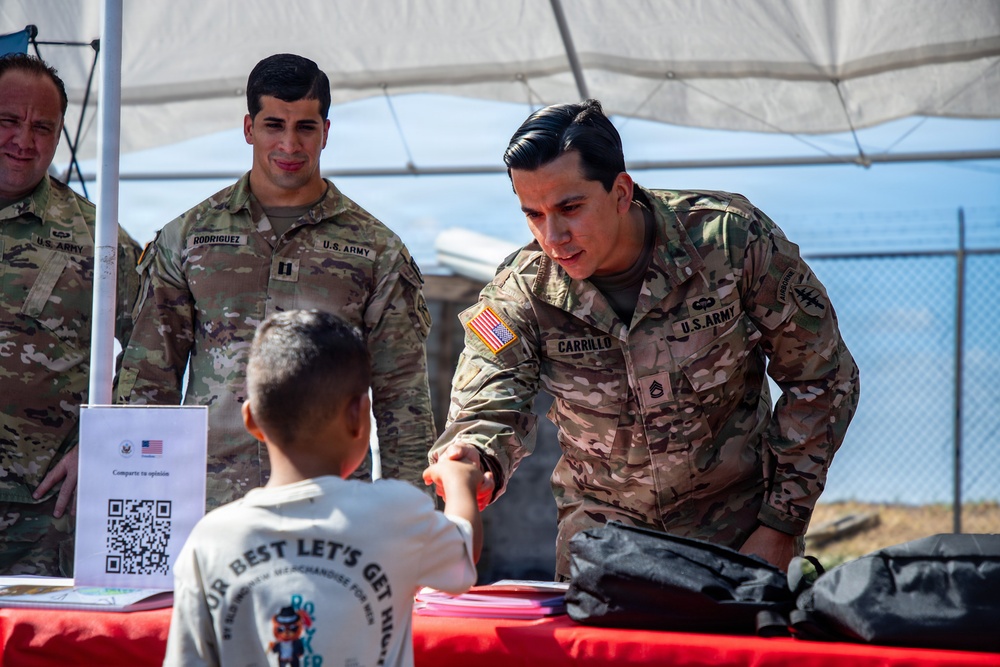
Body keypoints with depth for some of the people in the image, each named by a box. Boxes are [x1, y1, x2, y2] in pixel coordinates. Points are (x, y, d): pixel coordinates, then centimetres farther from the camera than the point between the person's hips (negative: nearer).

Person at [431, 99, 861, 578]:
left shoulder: (730, 239, -18)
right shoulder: (520, 292, -14)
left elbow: (822, 379, -8)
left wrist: (781, 526, -10)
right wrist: (475, 463, -48)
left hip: (736, 527, -1)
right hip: (602, 535, 1)